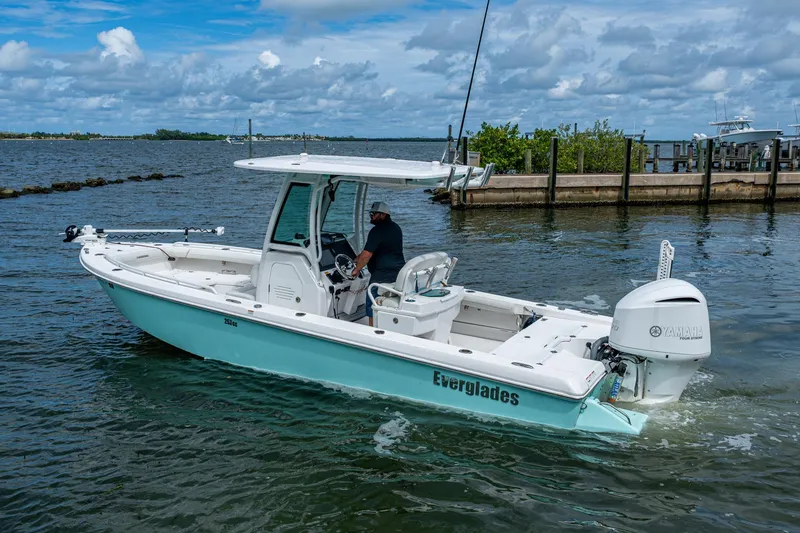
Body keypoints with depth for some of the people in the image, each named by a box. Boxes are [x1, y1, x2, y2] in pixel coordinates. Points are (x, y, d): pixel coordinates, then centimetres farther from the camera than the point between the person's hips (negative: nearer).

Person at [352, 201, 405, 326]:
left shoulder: (377, 230, -15)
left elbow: (366, 254, -21)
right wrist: (360, 257, 17)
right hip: (399, 273, 9)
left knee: (373, 307, -1)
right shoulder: (395, 228, 15)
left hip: (382, 276, -9)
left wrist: (356, 270, -8)